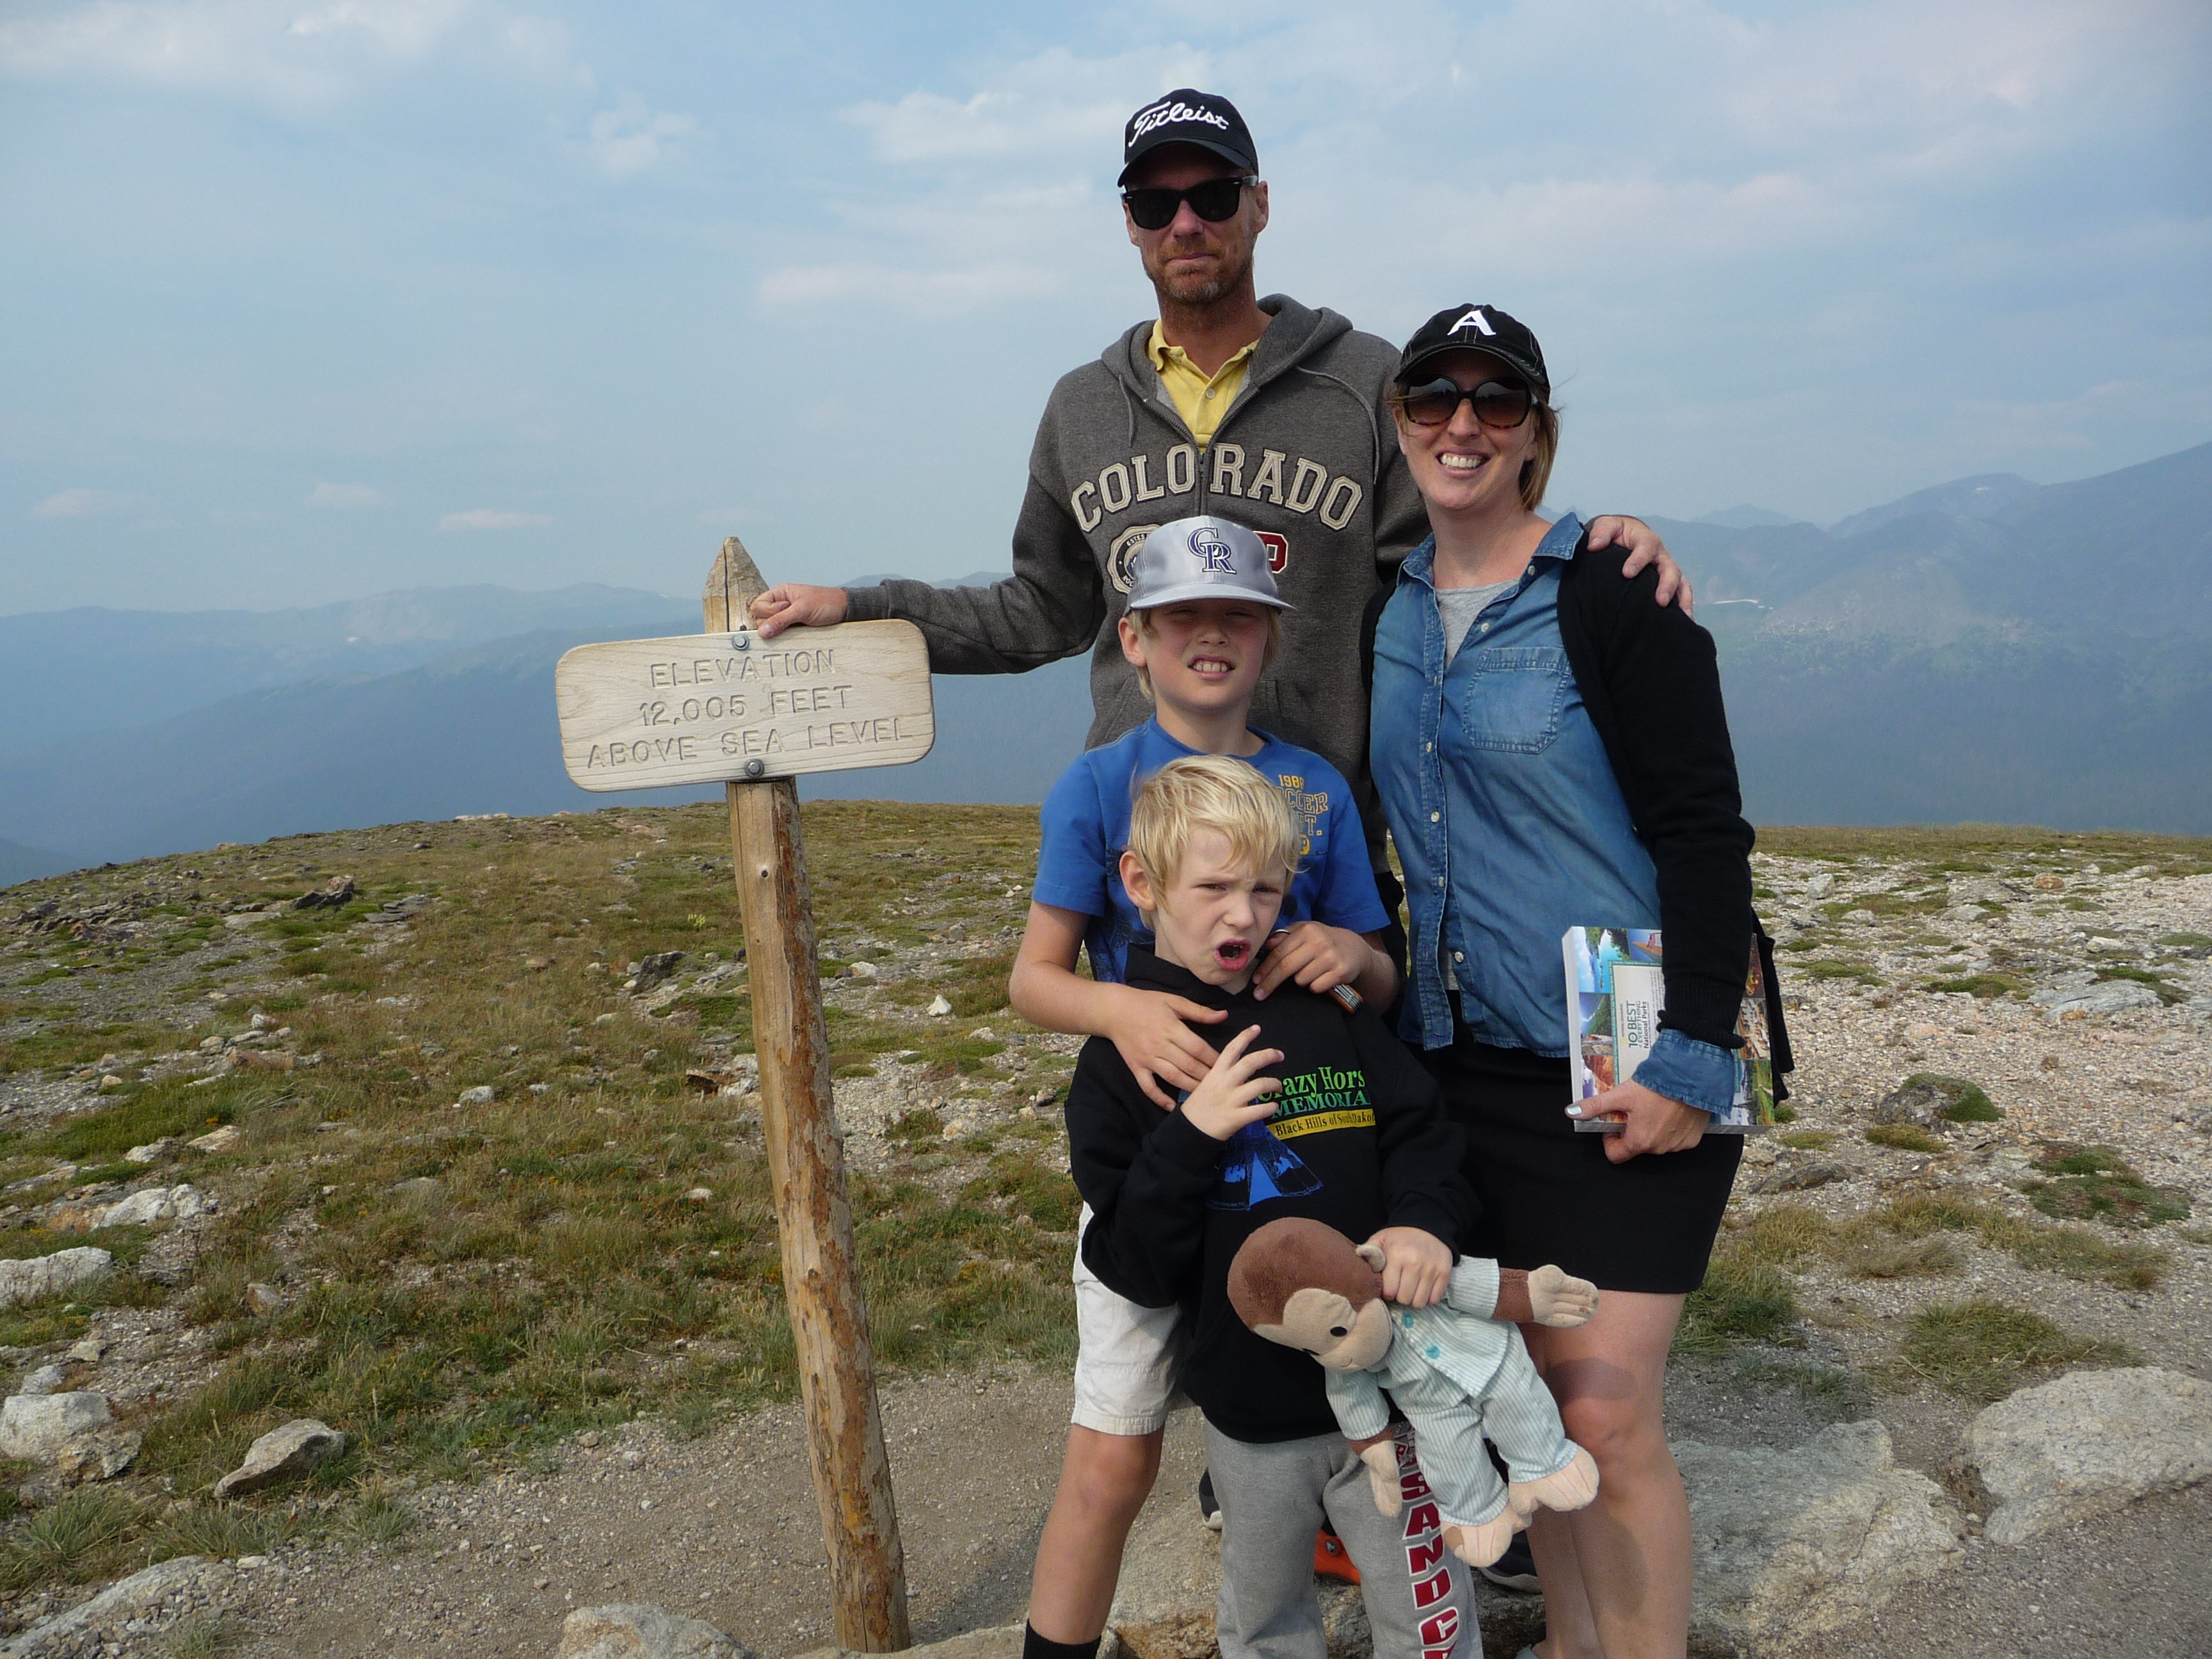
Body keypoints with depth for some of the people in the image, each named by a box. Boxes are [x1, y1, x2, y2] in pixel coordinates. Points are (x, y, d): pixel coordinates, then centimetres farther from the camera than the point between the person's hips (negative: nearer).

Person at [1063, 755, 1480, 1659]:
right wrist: (1188, 1137, -25)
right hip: (1251, 1413, -1)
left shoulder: (1328, 1017, -2)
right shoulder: (1117, 1064, -8)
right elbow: (1133, 1268, -11)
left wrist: (1425, 1219, -19)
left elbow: (1420, 1129, 1)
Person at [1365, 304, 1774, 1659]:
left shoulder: (1612, 593, -10)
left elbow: (1707, 836, -13)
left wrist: (1689, 1059, -18)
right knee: (1525, 1388, 14)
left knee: (1606, 1411, -3)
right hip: (1465, 1059, 6)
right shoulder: (1387, 612, 7)